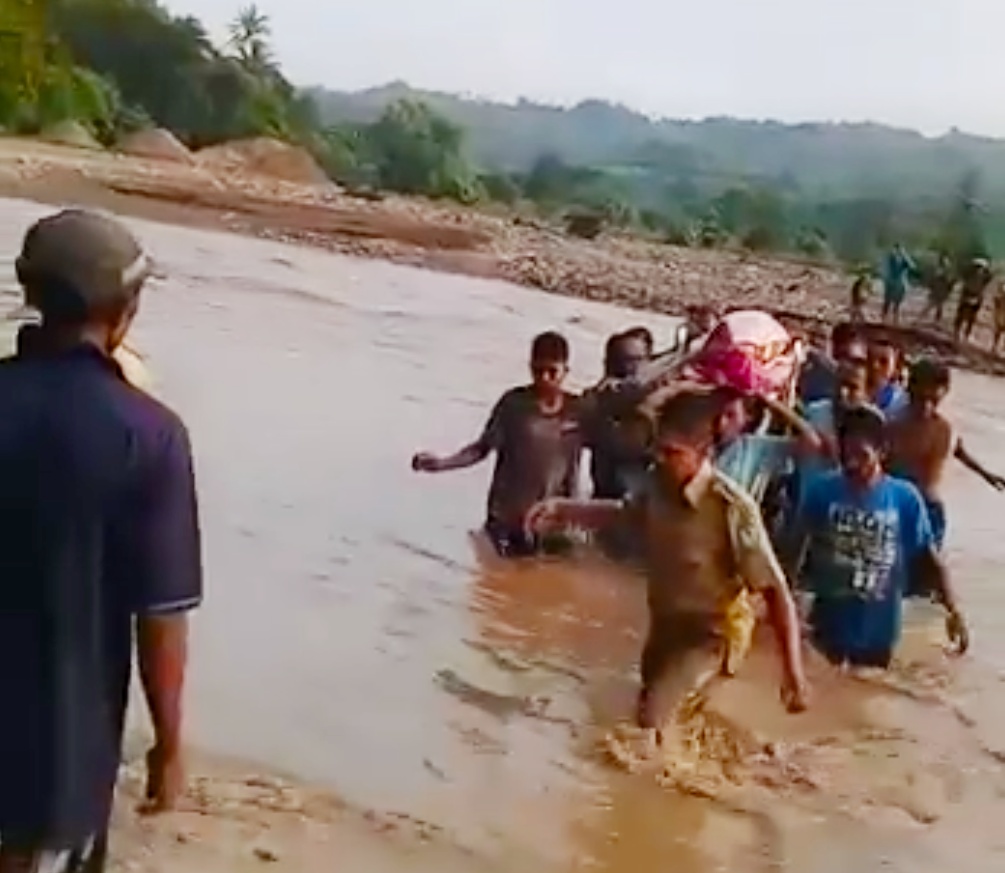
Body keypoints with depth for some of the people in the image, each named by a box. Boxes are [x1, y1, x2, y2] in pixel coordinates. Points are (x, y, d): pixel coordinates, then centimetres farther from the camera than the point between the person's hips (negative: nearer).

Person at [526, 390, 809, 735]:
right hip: (665, 623, 7)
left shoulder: (733, 508, -31)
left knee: (649, 722, -19)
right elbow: (624, 512, 11)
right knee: (649, 702, 25)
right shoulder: (658, 484, -14)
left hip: (710, 633, -6)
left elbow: (776, 591, -26)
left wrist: (793, 672, -30)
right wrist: (565, 510, -5)